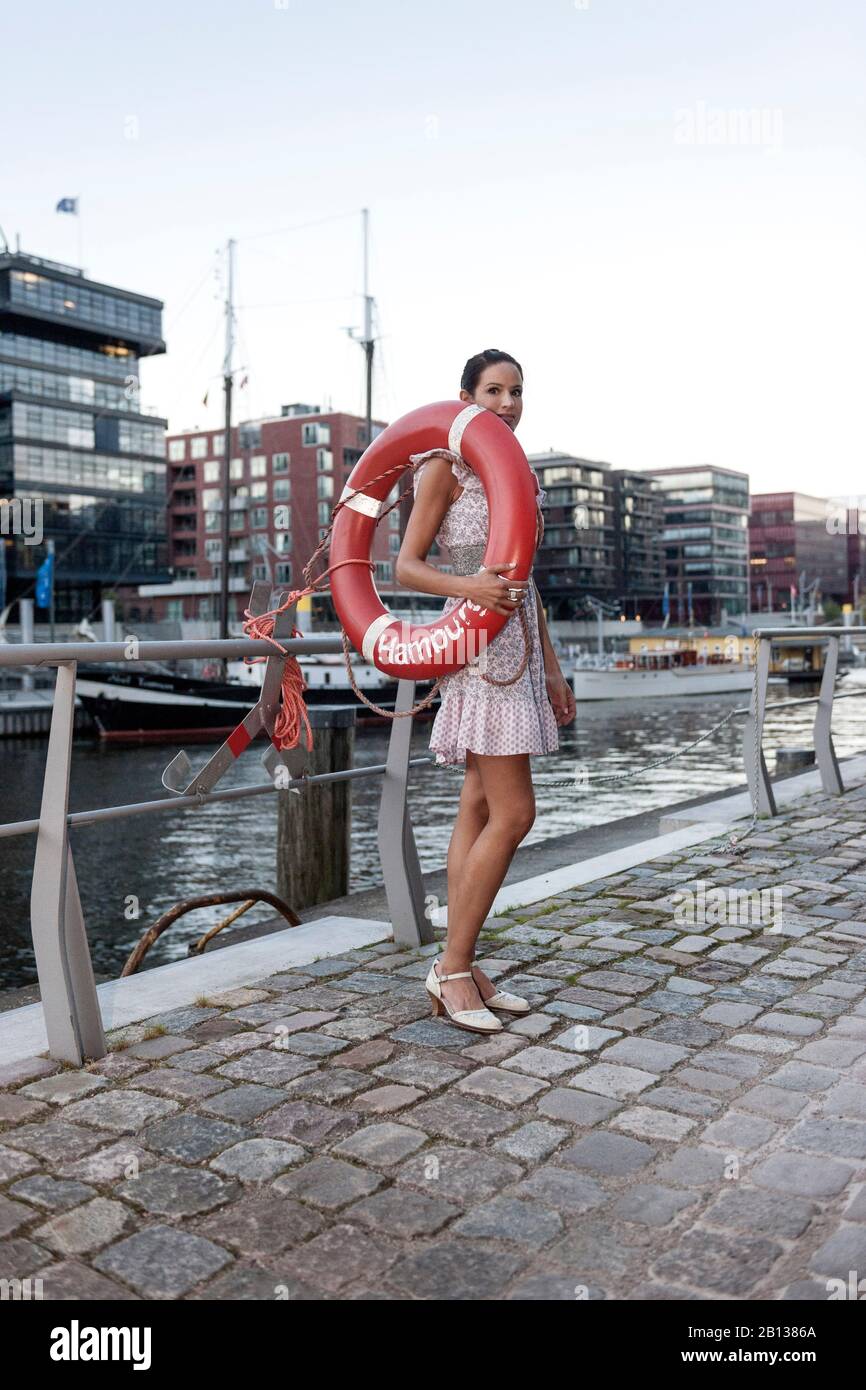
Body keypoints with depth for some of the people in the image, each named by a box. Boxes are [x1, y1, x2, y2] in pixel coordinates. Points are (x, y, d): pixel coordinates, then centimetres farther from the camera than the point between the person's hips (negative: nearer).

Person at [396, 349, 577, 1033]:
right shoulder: (445, 468, -3)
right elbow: (406, 566, -6)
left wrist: (551, 666, 18)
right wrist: (468, 586, -25)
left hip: (519, 643, 8)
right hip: (477, 642, -8)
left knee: (479, 809, 7)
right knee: (514, 812, -12)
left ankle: (461, 969, 13)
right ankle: (452, 966, -1)